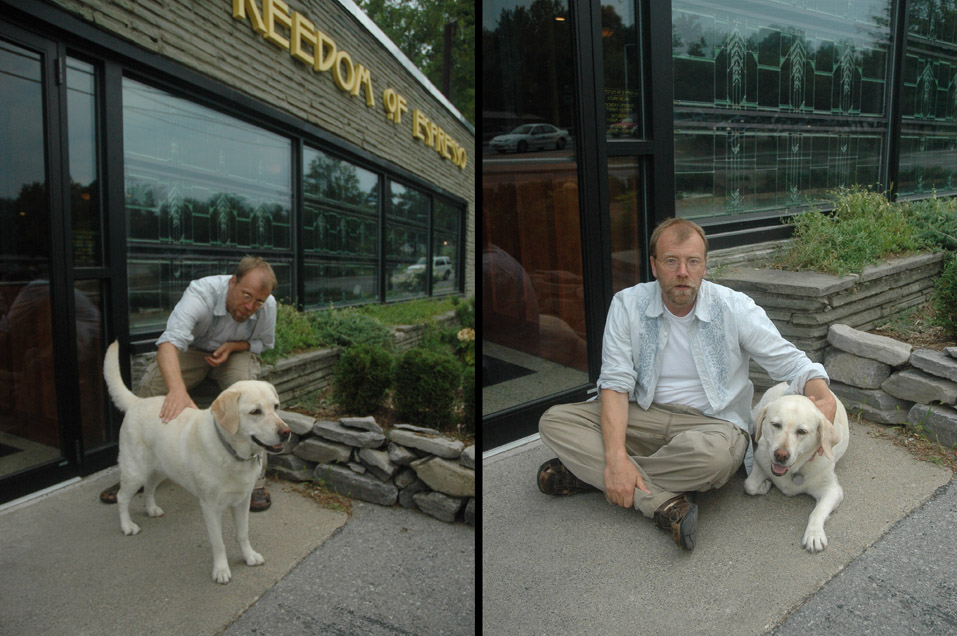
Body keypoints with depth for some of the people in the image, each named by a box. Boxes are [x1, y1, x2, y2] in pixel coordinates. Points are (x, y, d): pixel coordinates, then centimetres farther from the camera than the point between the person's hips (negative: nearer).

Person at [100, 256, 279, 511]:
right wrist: (178, 389, -68)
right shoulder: (201, 293, -35)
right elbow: (169, 342, -50)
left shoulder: (267, 306, -24)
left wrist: (233, 346, -24)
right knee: (150, 385, -23)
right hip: (193, 350, 0)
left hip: (236, 352, 1)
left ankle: (255, 479, -20)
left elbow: (263, 342, -1)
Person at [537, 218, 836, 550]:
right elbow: (615, 383, -10)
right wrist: (616, 456, -24)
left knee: (708, 452, -40)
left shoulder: (734, 307, -5)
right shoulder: (627, 304, -4)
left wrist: (824, 397, -25)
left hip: (713, 423, -2)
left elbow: (791, 362, 0)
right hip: (645, 416, 2)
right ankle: (663, 502, -30)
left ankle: (585, 471, -19)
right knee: (554, 421, -19)